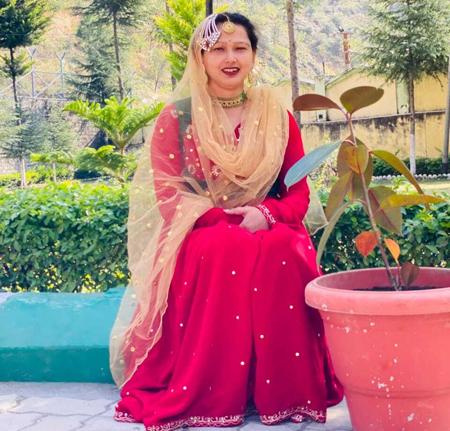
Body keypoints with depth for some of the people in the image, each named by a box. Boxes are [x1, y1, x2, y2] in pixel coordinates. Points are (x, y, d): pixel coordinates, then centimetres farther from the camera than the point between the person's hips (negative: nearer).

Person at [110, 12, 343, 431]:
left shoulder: (277, 117, 9)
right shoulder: (176, 118, 4)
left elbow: (299, 194, 6)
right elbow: (168, 195, -3)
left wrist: (266, 215, -17)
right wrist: (225, 220, -19)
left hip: (267, 230, 2)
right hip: (197, 234, -1)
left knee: (282, 251, -34)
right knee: (220, 252, -37)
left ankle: (286, 392, -21)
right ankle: (208, 396, -25)